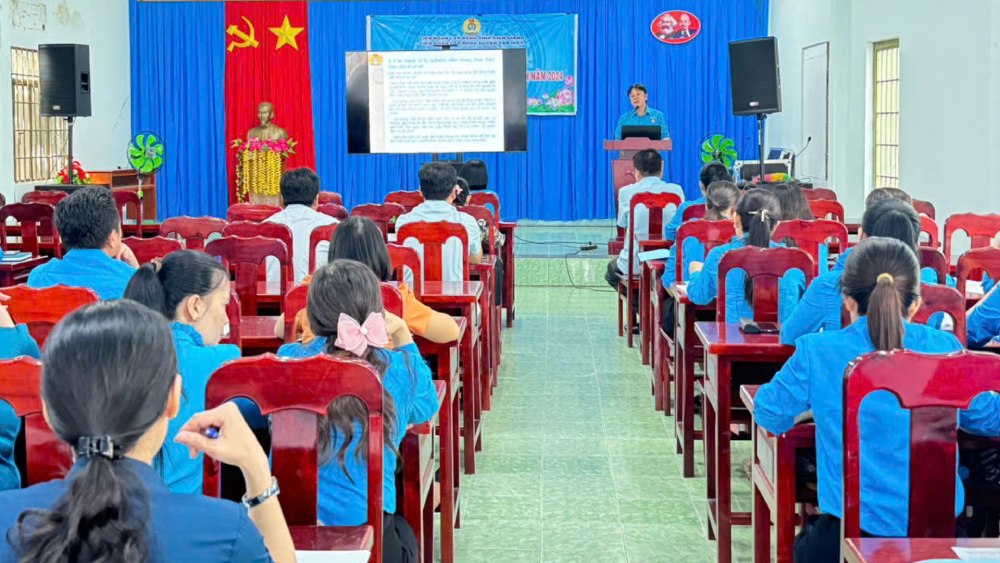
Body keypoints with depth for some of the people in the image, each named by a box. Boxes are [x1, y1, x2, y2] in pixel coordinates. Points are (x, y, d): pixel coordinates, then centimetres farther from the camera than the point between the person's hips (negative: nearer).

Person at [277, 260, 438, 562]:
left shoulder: (289, 358, -5)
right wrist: (403, 335, 20)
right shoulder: (402, 368, -7)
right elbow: (426, 409, 17)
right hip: (364, 523, -2)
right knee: (403, 533, 34)